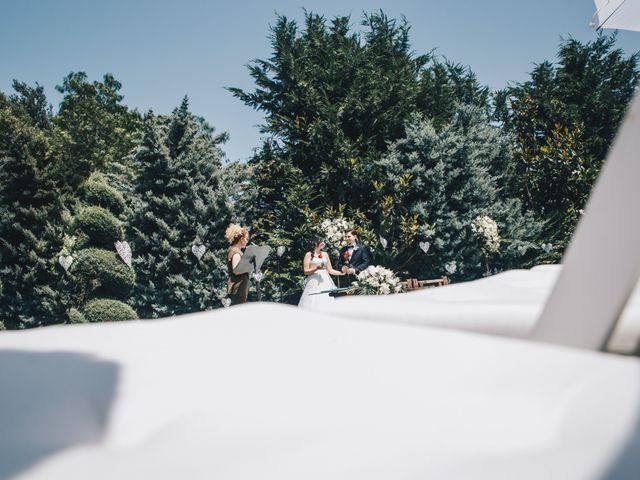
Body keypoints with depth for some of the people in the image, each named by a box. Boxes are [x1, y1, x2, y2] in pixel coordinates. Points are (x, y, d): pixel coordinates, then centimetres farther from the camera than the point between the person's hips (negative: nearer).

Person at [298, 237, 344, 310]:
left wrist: (341, 273, 4)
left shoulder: (325, 254, 15)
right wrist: (317, 268, -15)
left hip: (326, 281, 4)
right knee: (314, 304, -14)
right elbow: (306, 271, -2)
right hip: (314, 282, -4)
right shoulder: (309, 254, 3)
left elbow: (330, 270, 16)